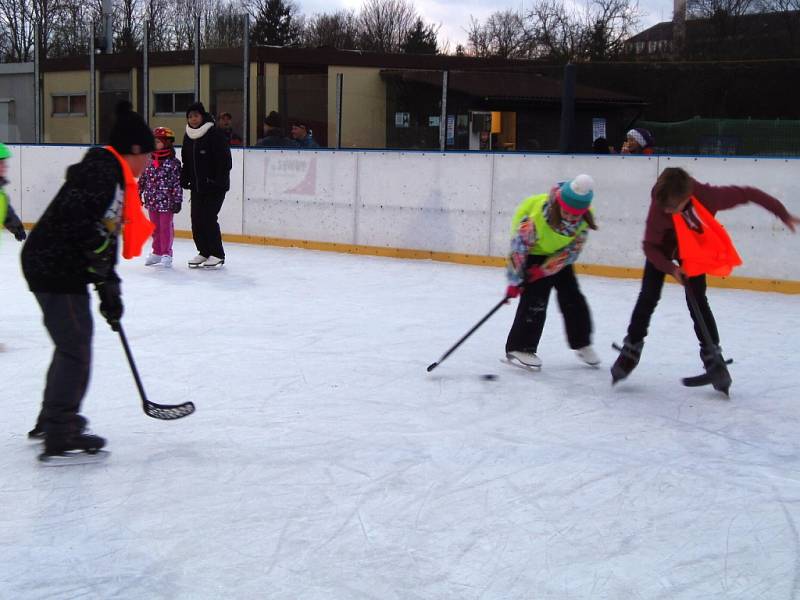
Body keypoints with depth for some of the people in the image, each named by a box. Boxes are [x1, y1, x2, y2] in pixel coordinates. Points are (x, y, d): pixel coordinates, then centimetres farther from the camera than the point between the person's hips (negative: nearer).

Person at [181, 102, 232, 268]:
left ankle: (217, 254, 3)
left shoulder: (215, 134, -11)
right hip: (196, 186, 7)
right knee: (196, 219, 4)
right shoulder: (188, 136, 11)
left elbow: (224, 160, -14)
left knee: (208, 218, -9)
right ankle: (204, 252, 18)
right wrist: (184, 180, 9)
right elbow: (186, 161, 19)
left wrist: (218, 180, -19)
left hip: (215, 187, -7)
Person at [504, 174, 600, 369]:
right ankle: (519, 348, -4)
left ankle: (582, 343, 24)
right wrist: (514, 281, -24)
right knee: (535, 299, -13)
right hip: (533, 253, -5)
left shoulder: (584, 220, -24)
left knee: (572, 297, 7)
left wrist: (544, 270, -20)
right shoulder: (537, 217, -38)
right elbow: (519, 246, -29)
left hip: (559, 255, 5)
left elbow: (571, 251, -16)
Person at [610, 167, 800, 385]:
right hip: (662, 249, 0)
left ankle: (712, 353, 6)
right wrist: (671, 268, -38)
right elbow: (650, 245, -24)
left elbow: (747, 194, -21)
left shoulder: (707, 196, -36)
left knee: (697, 301, -5)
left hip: (694, 250, 0)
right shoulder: (659, 206, -35)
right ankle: (632, 348, 6)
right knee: (648, 297, -6)